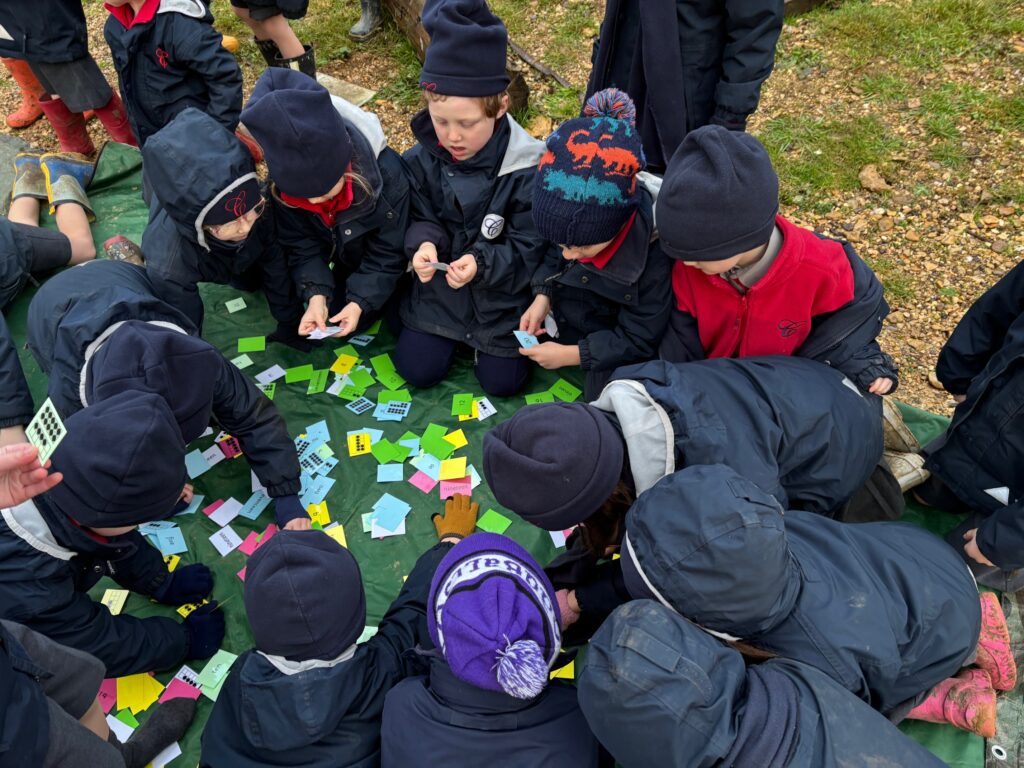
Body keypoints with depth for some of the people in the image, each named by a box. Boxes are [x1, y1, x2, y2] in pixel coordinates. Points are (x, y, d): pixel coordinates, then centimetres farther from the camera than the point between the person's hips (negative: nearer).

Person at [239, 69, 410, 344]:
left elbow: (389, 251, -26)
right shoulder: (282, 187, -29)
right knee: (332, 318, 11)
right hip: (346, 256, 4)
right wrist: (316, 294, -34)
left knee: (359, 319, -3)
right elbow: (301, 247, -17)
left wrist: (361, 300, -32)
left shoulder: (386, 174, -39)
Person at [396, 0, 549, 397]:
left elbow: (528, 250, -18)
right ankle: (452, 333, 34)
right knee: (417, 371, 4)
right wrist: (426, 242, -25)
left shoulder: (527, 170, -24)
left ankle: (486, 338, 32)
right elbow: (419, 218, 0)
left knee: (503, 382, 1)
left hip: (501, 296, -3)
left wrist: (481, 264, -36)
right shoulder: (421, 159, -12)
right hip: (439, 287, 3)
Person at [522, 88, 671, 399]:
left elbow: (639, 339, -25)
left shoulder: (656, 252, -38)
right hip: (570, 317, 5)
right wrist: (542, 296, -16)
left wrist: (572, 354, -25)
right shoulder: (570, 216, -23)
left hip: (620, 347, -4)